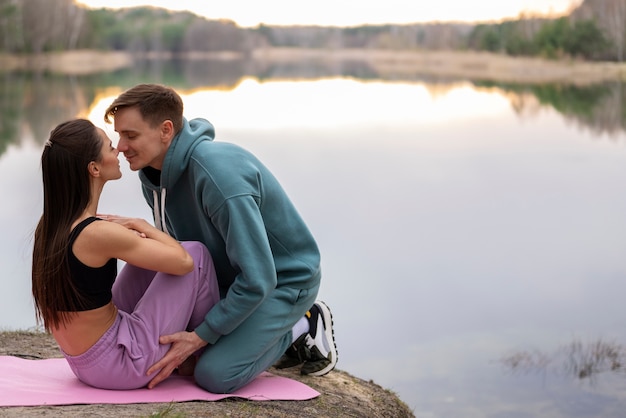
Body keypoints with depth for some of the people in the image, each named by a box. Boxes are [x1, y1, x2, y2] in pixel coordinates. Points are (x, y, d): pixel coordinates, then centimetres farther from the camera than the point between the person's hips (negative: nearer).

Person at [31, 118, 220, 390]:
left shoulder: (51, 222, -1)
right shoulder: (98, 233, -25)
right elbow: (183, 261, -18)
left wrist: (135, 232, 3)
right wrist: (142, 226, -2)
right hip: (122, 364, -8)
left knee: (150, 253, 19)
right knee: (196, 253, -4)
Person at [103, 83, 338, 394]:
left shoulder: (219, 176, -34)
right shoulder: (153, 173, -7)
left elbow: (258, 279, -32)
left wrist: (201, 336, -25)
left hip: (284, 278, -8)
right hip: (228, 276, 8)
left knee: (215, 375, -19)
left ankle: (304, 325, 4)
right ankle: (277, 332, 15)